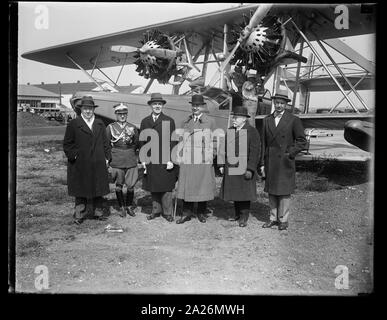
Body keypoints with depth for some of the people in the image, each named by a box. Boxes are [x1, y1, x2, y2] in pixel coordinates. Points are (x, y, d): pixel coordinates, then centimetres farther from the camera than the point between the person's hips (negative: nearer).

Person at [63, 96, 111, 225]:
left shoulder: (100, 124, 13)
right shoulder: (73, 124, 1)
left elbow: (105, 143, 14)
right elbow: (67, 144, 1)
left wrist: (107, 157, 6)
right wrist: (73, 156, -10)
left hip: (98, 164, 4)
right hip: (80, 164, -3)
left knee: (98, 189, 9)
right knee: (81, 190, 3)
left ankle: (98, 212, 20)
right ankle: (80, 214, 11)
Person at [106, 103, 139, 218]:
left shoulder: (133, 128, 7)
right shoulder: (110, 127, 3)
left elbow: (136, 144, 18)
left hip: (131, 161, 1)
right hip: (116, 162, -1)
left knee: (131, 186, 2)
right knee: (118, 185, 5)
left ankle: (129, 206, 21)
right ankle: (121, 207, 20)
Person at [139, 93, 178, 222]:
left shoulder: (169, 121, 1)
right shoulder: (145, 122, 11)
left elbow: (172, 142, -2)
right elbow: (142, 142, 12)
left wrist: (171, 160, -9)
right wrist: (143, 159, 5)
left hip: (165, 160, -3)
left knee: (166, 187, 1)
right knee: (153, 188, 9)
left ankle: (168, 212, 11)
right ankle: (156, 210, 22)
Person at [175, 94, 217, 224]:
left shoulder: (210, 122, 7)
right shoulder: (185, 122, 15)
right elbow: (181, 141, 16)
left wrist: (212, 156, -2)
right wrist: (180, 157, 8)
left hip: (204, 162, -2)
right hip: (187, 161, 2)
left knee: (203, 187, 3)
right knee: (186, 187, 2)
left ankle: (201, 213, 18)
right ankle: (187, 213, 12)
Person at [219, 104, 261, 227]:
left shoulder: (252, 132, -7)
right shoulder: (230, 131, 11)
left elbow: (255, 152, -11)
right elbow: (224, 149, 14)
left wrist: (250, 169, -16)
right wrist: (222, 165, 9)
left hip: (244, 168, -5)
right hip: (231, 168, 5)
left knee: (244, 192, 0)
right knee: (234, 191, 10)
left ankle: (244, 217, 11)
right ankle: (237, 214, 24)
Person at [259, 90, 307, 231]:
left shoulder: (293, 120, -2)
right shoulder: (267, 120, 9)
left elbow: (302, 141, 0)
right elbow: (264, 143, 10)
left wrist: (290, 154, -9)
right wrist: (262, 163, 6)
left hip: (285, 163, -4)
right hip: (270, 162, 4)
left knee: (284, 192, 1)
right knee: (271, 192, 9)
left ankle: (283, 220, 13)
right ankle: (273, 218, 20)